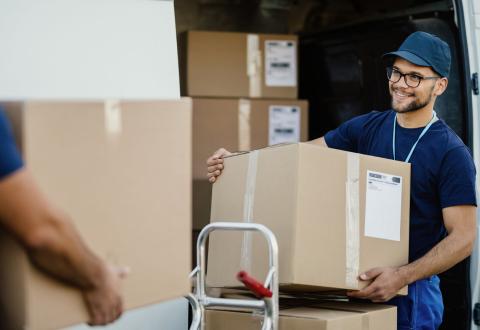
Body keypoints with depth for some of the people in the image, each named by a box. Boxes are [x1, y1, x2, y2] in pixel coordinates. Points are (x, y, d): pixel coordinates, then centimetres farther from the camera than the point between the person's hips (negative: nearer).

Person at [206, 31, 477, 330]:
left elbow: (464, 237, -13)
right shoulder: (368, 127, 6)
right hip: (359, 284, 5)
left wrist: (403, 276, -24)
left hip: (411, 292, -5)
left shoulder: (452, 153, -10)